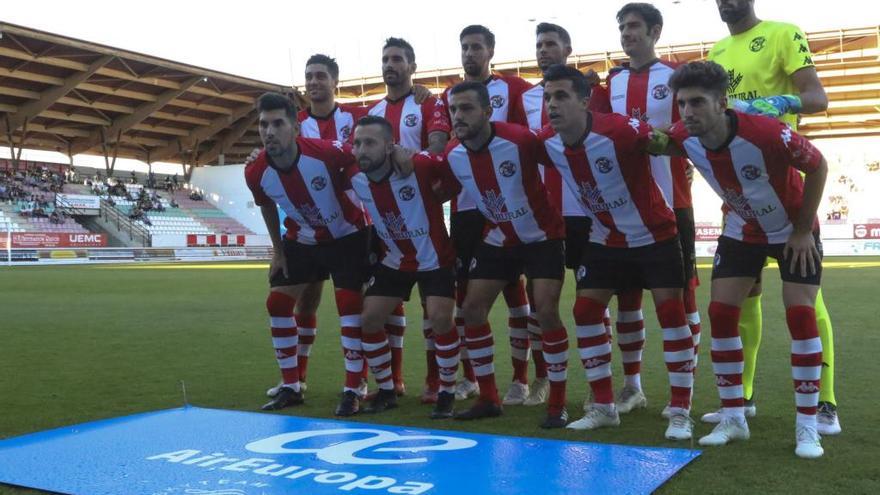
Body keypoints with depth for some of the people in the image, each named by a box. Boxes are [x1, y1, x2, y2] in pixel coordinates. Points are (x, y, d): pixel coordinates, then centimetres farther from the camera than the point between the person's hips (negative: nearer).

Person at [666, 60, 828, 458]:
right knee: (721, 312, -5)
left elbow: (818, 166, -19)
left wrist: (803, 230, -16)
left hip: (793, 230, -4)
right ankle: (733, 418, 6)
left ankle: (807, 425, 0)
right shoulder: (684, 138, -23)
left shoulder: (766, 133, -35)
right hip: (741, 231, 4)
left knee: (801, 314, -11)